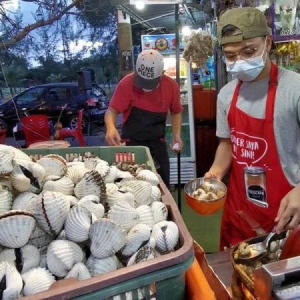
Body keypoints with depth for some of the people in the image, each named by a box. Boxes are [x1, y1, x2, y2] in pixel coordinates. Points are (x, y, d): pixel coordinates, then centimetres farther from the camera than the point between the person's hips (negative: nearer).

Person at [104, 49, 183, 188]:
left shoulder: (171, 86, -9)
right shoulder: (127, 83, -18)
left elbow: (175, 112, 8)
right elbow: (112, 110, -14)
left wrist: (176, 135, -5)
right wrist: (111, 128, -35)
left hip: (157, 143, 3)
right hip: (131, 143, -2)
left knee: (162, 184, 11)